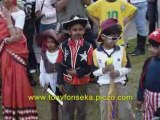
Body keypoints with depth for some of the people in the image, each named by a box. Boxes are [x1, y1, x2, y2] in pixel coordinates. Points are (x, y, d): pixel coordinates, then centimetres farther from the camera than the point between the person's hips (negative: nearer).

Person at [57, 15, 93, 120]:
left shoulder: (88, 47, -13)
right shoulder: (64, 46, -9)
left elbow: (90, 67, -10)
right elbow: (60, 65, -4)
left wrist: (77, 72, -20)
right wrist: (60, 82, -3)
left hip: (82, 82, -1)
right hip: (68, 82, 1)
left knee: (81, 107, 16)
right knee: (67, 107, 12)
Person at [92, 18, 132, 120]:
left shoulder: (122, 50, -5)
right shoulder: (96, 53, -8)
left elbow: (128, 68, 0)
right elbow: (94, 72, -3)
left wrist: (119, 72, -18)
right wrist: (103, 70, -24)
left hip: (120, 84, 0)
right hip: (104, 85, 0)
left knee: (124, 110, 9)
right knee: (105, 111, 14)